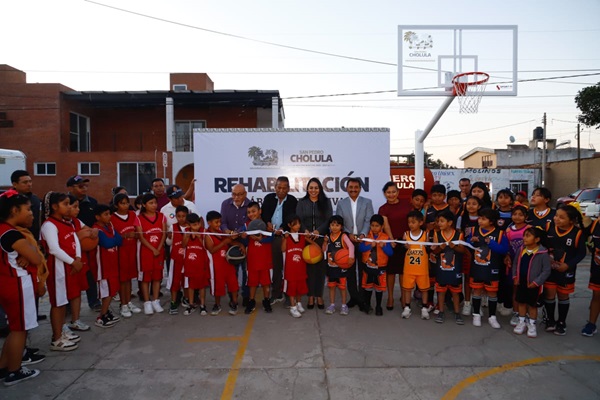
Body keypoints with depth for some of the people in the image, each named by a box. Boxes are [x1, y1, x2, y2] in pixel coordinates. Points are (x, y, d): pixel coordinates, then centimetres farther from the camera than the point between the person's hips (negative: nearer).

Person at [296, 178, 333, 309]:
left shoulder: (326, 202, 8)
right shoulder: (301, 202, 9)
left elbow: (329, 219, -2)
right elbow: (298, 219, 0)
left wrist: (318, 231, -18)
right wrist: (305, 230, -20)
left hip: (322, 239, 0)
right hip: (306, 239, 0)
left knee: (321, 267, 2)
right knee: (309, 267, 1)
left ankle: (319, 296, 12)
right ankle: (311, 296, 10)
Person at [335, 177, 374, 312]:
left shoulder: (367, 202, 3)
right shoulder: (341, 203, 6)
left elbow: (369, 221, -6)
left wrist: (363, 234, -22)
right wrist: (349, 234, -14)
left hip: (363, 241, -1)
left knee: (363, 271, 4)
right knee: (350, 271, 9)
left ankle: (362, 298, 13)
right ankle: (353, 297, 22)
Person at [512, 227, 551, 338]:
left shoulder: (543, 253, -18)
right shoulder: (521, 250, -4)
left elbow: (546, 270, -14)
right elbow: (515, 264, 9)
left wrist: (536, 282, -17)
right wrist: (515, 277, 2)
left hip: (533, 284, -4)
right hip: (521, 282, 4)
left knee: (532, 304, 10)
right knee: (521, 302, 15)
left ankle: (532, 324, 27)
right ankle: (521, 322, 30)